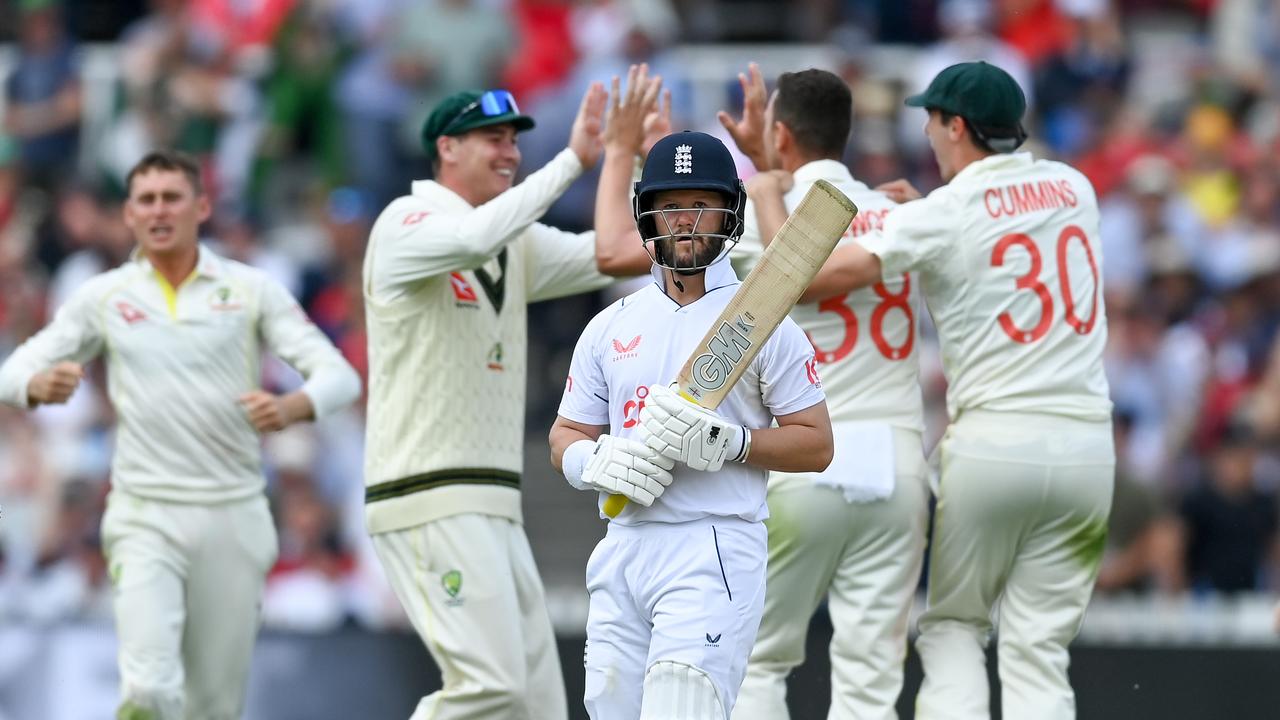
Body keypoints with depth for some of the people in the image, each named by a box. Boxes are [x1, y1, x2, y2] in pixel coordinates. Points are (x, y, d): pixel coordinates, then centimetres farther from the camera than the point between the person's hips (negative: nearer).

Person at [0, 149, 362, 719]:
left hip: (234, 516, 1)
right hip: (145, 520, -1)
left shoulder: (250, 290, 3)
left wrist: (291, 408, -25)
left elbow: (339, 376, -2)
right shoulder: (103, 297, 5)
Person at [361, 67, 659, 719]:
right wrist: (574, 158, -23)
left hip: (493, 510, 9)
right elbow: (474, 237, -28)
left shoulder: (516, 244, 19)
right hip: (430, 498, -9)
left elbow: (620, 256, 10)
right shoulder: (407, 223, -6)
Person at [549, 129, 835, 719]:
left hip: (716, 552, -5)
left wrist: (728, 442, -16)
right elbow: (564, 441, 16)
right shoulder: (609, 327, 15)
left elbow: (817, 444, 0)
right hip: (622, 553, 5)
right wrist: (600, 462, -8)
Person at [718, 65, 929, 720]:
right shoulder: (896, 214, 13)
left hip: (798, 464, -3)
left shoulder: (756, 215, -3)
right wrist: (768, 167, 39)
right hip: (895, 464, 3)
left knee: (754, 663, 10)